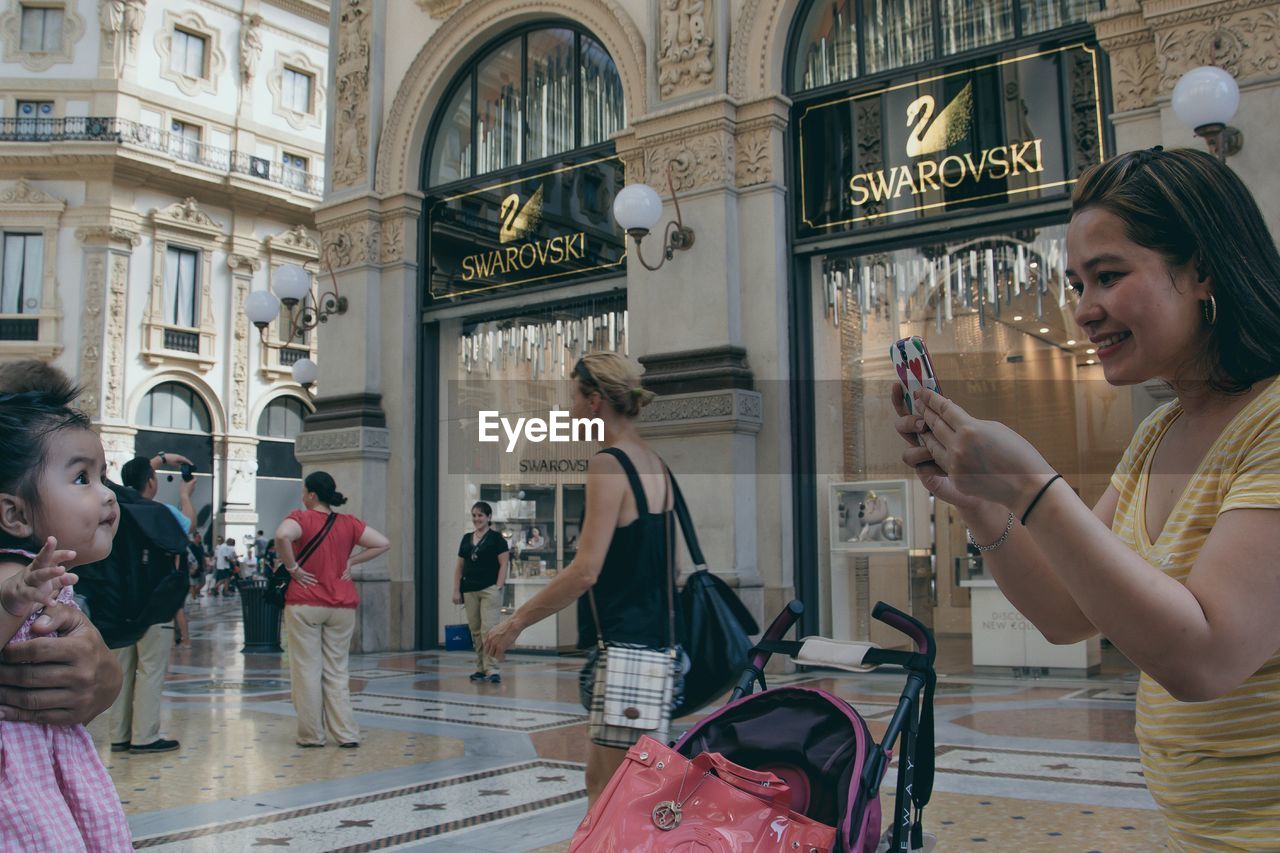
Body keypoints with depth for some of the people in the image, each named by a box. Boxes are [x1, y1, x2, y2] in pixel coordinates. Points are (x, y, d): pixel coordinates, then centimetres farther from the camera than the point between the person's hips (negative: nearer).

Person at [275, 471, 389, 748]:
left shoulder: (301, 518, -7)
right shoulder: (349, 523, 5)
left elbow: (282, 535, -28)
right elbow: (383, 544, 4)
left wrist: (292, 567, -15)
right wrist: (351, 560, 5)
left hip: (305, 604, -4)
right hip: (342, 606, 4)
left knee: (307, 670, 6)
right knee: (336, 671, 11)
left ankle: (312, 734, 11)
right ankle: (346, 734, 8)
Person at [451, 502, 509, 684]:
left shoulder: (496, 538, -2)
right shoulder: (466, 538, 13)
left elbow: (503, 564, -5)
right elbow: (459, 566, 15)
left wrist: (498, 587, -13)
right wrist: (456, 590, 9)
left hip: (490, 589, -5)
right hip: (469, 590, 5)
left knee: (488, 629, -12)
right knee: (475, 631, 8)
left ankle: (491, 669, -12)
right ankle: (480, 668, 16)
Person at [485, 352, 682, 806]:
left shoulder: (608, 464, -14)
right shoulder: (654, 464, 12)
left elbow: (585, 571, -20)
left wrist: (515, 623, -12)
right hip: (657, 645, 9)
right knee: (600, 784, 16)